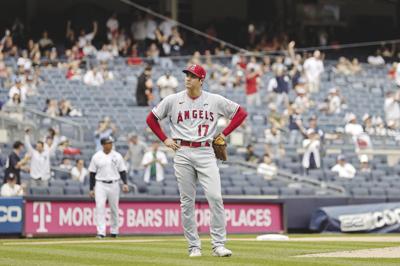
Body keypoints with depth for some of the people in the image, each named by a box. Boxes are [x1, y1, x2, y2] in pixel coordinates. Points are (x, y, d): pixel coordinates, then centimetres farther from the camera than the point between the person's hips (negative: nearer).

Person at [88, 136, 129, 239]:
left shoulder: (117, 156, 3)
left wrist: (125, 183, -10)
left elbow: (122, 171, 5)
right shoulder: (96, 157, 2)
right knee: (100, 207, -13)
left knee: (114, 208, 8)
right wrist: (91, 189, 2)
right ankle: (101, 232, -17)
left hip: (113, 185, 1)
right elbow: (92, 173, 6)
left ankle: (114, 231, 24)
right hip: (100, 185, -1)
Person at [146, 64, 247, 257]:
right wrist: (164, 139, 5)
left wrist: (224, 134, 5)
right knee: (187, 202, 2)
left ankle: (218, 245, -8)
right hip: (182, 154, 1)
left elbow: (241, 113, 11)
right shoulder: (172, 100, 3)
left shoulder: (215, 101, 3)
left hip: (205, 152, -1)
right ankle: (194, 246, 9)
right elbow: (151, 118, 14)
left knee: (215, 197, -13)